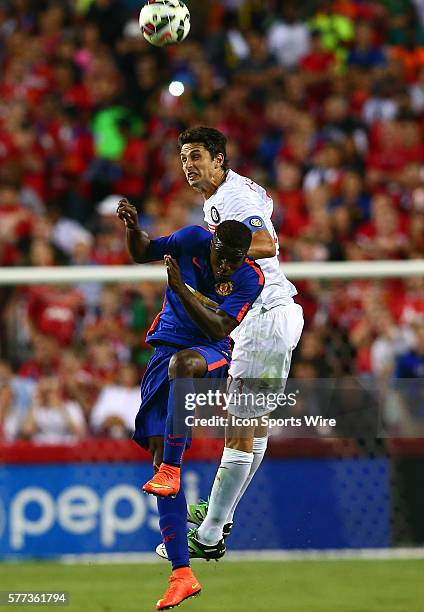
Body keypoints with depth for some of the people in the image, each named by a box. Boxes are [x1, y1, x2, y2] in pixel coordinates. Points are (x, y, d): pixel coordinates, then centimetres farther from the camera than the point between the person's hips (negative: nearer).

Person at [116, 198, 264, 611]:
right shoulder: (193, 240, -5)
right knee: (159, 451, -7)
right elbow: (142, 254, 10)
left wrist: (181, 288, -29)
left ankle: (170, 470, -35)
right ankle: (181, 575, -7)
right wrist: (133, 228, -11)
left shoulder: (250, 279, -12)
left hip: (213, 353, -3)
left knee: (182, 363, -42)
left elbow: (219, 328, -21)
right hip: (167, 349, 3)